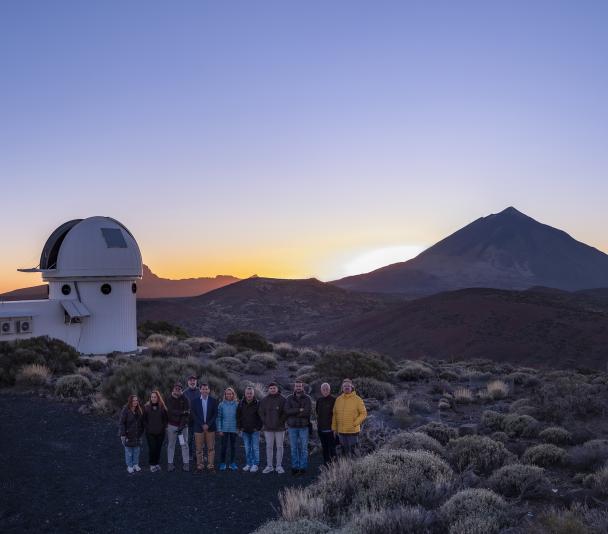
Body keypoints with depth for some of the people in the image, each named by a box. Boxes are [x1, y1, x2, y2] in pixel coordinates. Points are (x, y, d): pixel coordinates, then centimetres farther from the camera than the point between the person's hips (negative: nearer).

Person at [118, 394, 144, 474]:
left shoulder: (139, 410, 3)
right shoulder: (125, 410, -15)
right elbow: (121, 423, -16)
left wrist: (141, 431, 9)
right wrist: (122, 434, -19)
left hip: (137, 435, 5)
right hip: (128, 435, -5)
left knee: (137, 450, 12)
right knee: (129, 451, 5)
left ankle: (136, 464, 26)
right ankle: (129, 466, 16)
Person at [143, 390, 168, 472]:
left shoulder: (162, 407, 2)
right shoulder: (146, 407, 1)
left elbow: (165, 419, 7)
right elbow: (144, 420, 5)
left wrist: (163, 427, -3)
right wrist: (147, 428, -4)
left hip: (160, 432, 1)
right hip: (150, 433, -1)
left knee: (158, 448, 5)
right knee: (152, 448, -5)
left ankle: (157, 463, 21)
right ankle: (152, 464, 11)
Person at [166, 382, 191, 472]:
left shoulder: (185, 400, -2)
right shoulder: (169, 400, 1)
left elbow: (187, 414, -8)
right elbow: (171, 411, -12)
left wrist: (181, 426, -15)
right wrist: (182, 412, -20)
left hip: (183, 425, -1)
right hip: (172, 425, 1)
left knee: (184, 444, 0)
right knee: (171, 445, 4)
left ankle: (186, 463, 5)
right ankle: (170, 463, 11)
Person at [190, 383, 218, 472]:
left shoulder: (213, 400, 3)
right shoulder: (195, 401, 2)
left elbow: (215, 414, 1)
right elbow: (194, 415, -1)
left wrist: (208, 424, -10)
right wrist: (202, 425, -10)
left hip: (210, 427, 0)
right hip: (199, 427, 0)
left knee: (211, 448, 3)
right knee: (199, 448, 2)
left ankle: (211, 465, 9)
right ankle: (200, 466, 10)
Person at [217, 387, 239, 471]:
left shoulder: (237, 404, 0)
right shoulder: (221, 405, 0)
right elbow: (219, 418, 1)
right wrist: (219, 429, -4)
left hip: (234, 429, 1)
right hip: (224, 429, -1)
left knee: (233, 446, 8)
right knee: (224, 446, -1)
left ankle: (232, 463, 19)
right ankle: (222, 463, 11)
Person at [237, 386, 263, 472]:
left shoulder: (257, 403, -5)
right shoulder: (241, 404, 4)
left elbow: (261, 416, -2)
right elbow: (238, 416, 11)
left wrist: (258, 427, -8)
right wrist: (239, 427, 4)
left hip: (255, 430, -3)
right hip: (245, 430, 3)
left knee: (255, 448, 0)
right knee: (247, 449, 9)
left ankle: (255, 465, 6)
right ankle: (248, 464, 18)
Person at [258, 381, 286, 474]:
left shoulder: (282, 399, -2)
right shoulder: (264, 400, 6)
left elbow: (285, 412, -3)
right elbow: (261, 412, 8)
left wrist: (280, 422, -10)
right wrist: (265, 422, -2)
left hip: (279, 428, -2)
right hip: (268, 428, 2)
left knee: (279, 447, 3)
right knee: (269, 447, 6)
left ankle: (279, 466, 10)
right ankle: (269, 466, 13)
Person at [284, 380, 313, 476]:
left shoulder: (307, 399, 0)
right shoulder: (289, 399, 4)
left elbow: (308, 412, -13)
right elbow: (287, 411, -10)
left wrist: (294, 413, -13)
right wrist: (299, 410, -18)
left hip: (303, 426, -1)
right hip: (292, 427, 1)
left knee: (304, 448, 2)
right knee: (294, 448, 5)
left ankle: (303, 468, 9)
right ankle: (294, 468, 12)